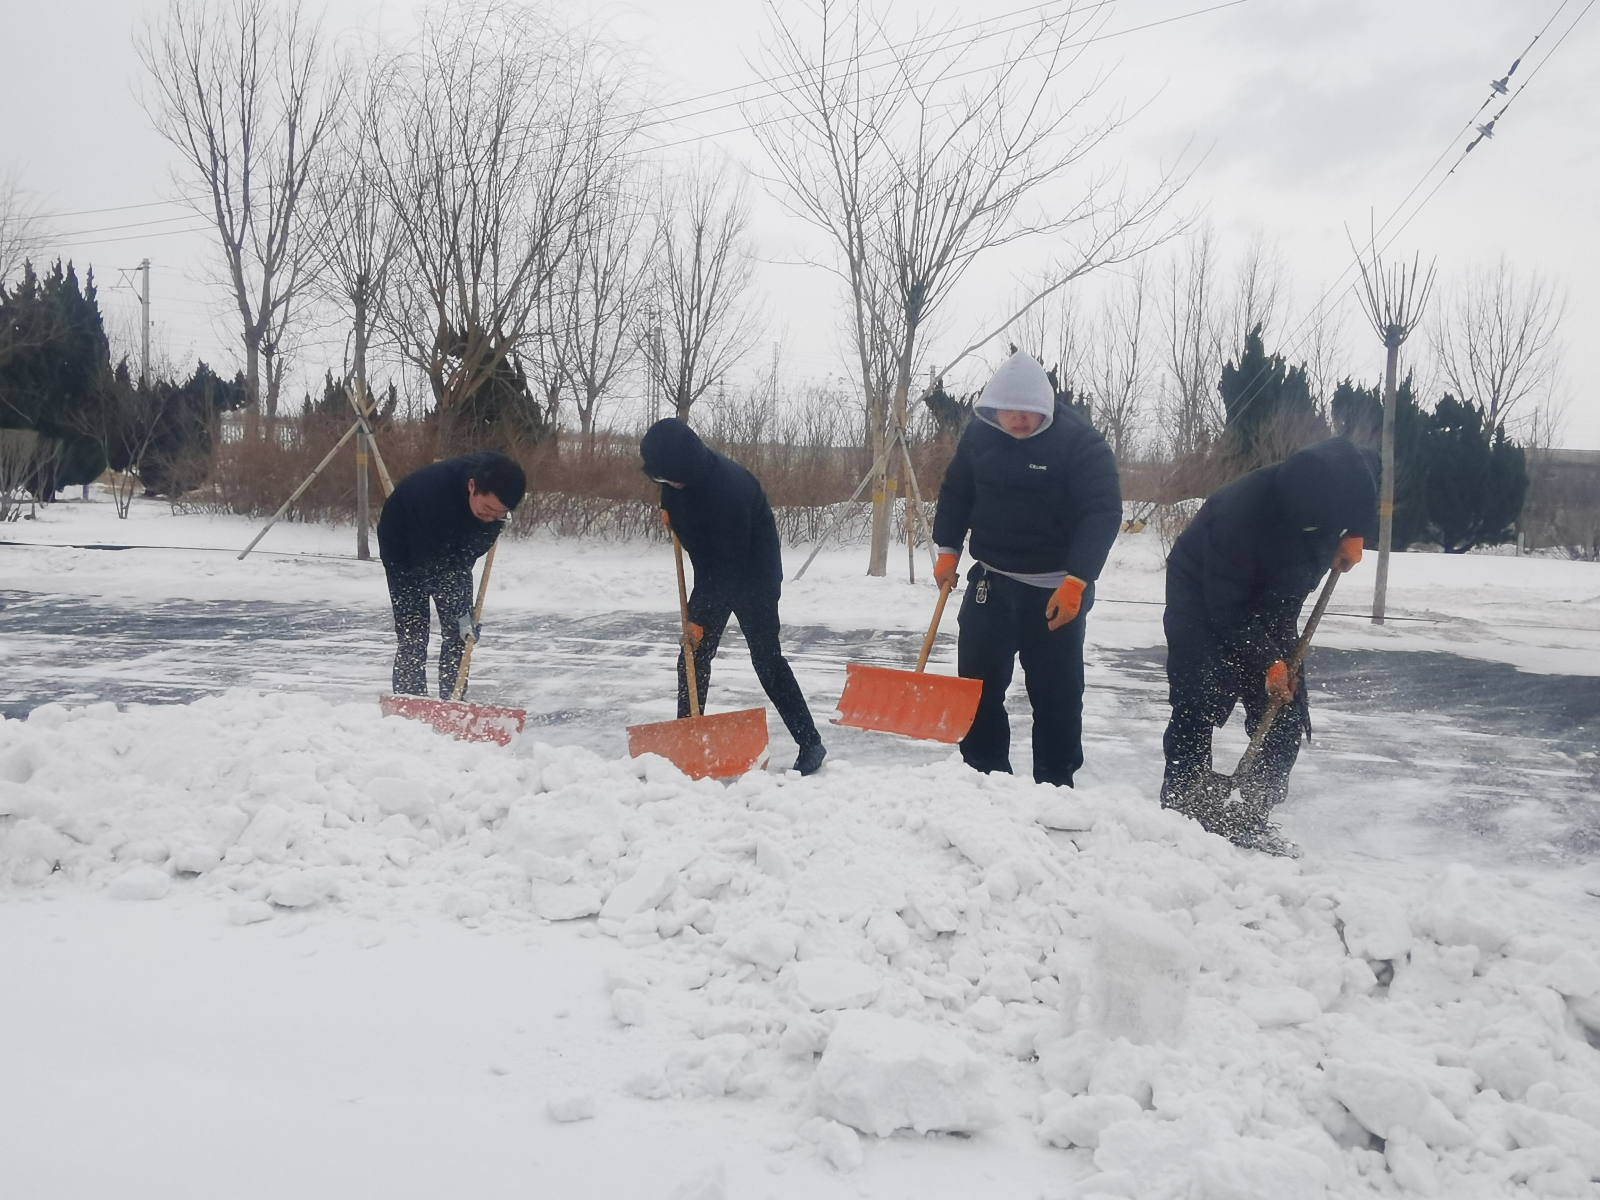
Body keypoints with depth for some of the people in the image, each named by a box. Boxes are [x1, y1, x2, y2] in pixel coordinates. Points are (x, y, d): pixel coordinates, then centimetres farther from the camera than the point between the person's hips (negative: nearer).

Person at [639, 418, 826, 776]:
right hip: (714, 571, 8)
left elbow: (730, 561, -31)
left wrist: (700, 616, -27)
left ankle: (811, 744, -1)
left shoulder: (728, 487, -35)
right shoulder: (680, 469, -11)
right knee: (693, 657, 5)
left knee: (766, 657, -8)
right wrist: (667, 508, -4)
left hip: (754, 574, -8)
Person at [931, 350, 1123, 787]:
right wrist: (948, 549, 4)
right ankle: (985, 776, 19)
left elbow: (1103, 513, -21)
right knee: (977, 683, 6)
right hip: (991, 581, 4)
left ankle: (1055, 786, 14)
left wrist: (1076, 581, -29)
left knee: (1056, 692, 3)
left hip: (1056, 590, -4)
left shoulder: (1080, 441, -17)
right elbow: (956, 492, 13)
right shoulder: (979, 433, -2)